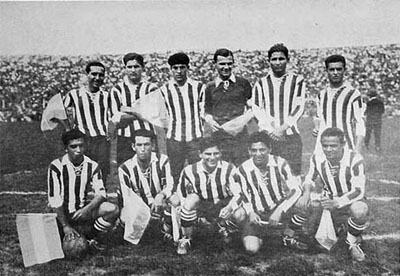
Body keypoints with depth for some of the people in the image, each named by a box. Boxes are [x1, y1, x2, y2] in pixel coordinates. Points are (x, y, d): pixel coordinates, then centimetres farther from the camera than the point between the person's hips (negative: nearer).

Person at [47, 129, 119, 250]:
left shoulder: (92, 166, -3)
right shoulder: (56, 166, -14)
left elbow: (101, 193, -8)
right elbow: (55, 200, -16)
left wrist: (87, 209, -29)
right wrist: (65, 226, -21)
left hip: (83, 209, 3)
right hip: (63, 213, -2)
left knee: (113, 210, -22)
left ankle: (90, 237, 2)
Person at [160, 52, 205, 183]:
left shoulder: (198, 87, 5)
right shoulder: (164, 90, 4)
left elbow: (203, 114, 10)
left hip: (196, 138, 0)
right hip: (174, 139, 0)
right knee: (175, 176, 3)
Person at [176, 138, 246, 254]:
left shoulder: (229, 169, -17)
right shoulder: (189, 171, -15)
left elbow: (239, 193, -20)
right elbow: (181, 196, -3)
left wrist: (230, 208, -39)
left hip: (224, 207, 1)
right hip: (202, 208, -1)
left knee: (240, 215, -30)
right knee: (191, 200, -34)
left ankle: (224, 225, 11)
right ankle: (186, 239, -10)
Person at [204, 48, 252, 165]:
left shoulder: (243, 83, 5)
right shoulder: (210, 87, 9)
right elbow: (207, 111, 18)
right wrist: (210, 120, -3)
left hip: (240, 135, -1)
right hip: (219, 137, 1)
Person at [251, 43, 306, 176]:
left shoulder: (297, 80, 9)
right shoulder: (261, 83, 12)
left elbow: (299, 107, 1)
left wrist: (283, 127, -11)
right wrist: (271, 130, -8)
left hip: (291, 136, -1)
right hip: (268, 137, 1)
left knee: (293, 174, -5)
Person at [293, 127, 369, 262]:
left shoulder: (355, 159, -26)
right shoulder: (317, 158, -13)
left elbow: (358, 191, -24)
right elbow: (310, 179, 3)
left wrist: (337, 202, -39)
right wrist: (307, 191, -21)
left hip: (350, 200, -3)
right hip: (328, 199, 4)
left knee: (360, 210, -37)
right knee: (301, 204, -20)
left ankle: (353, 244, -7)